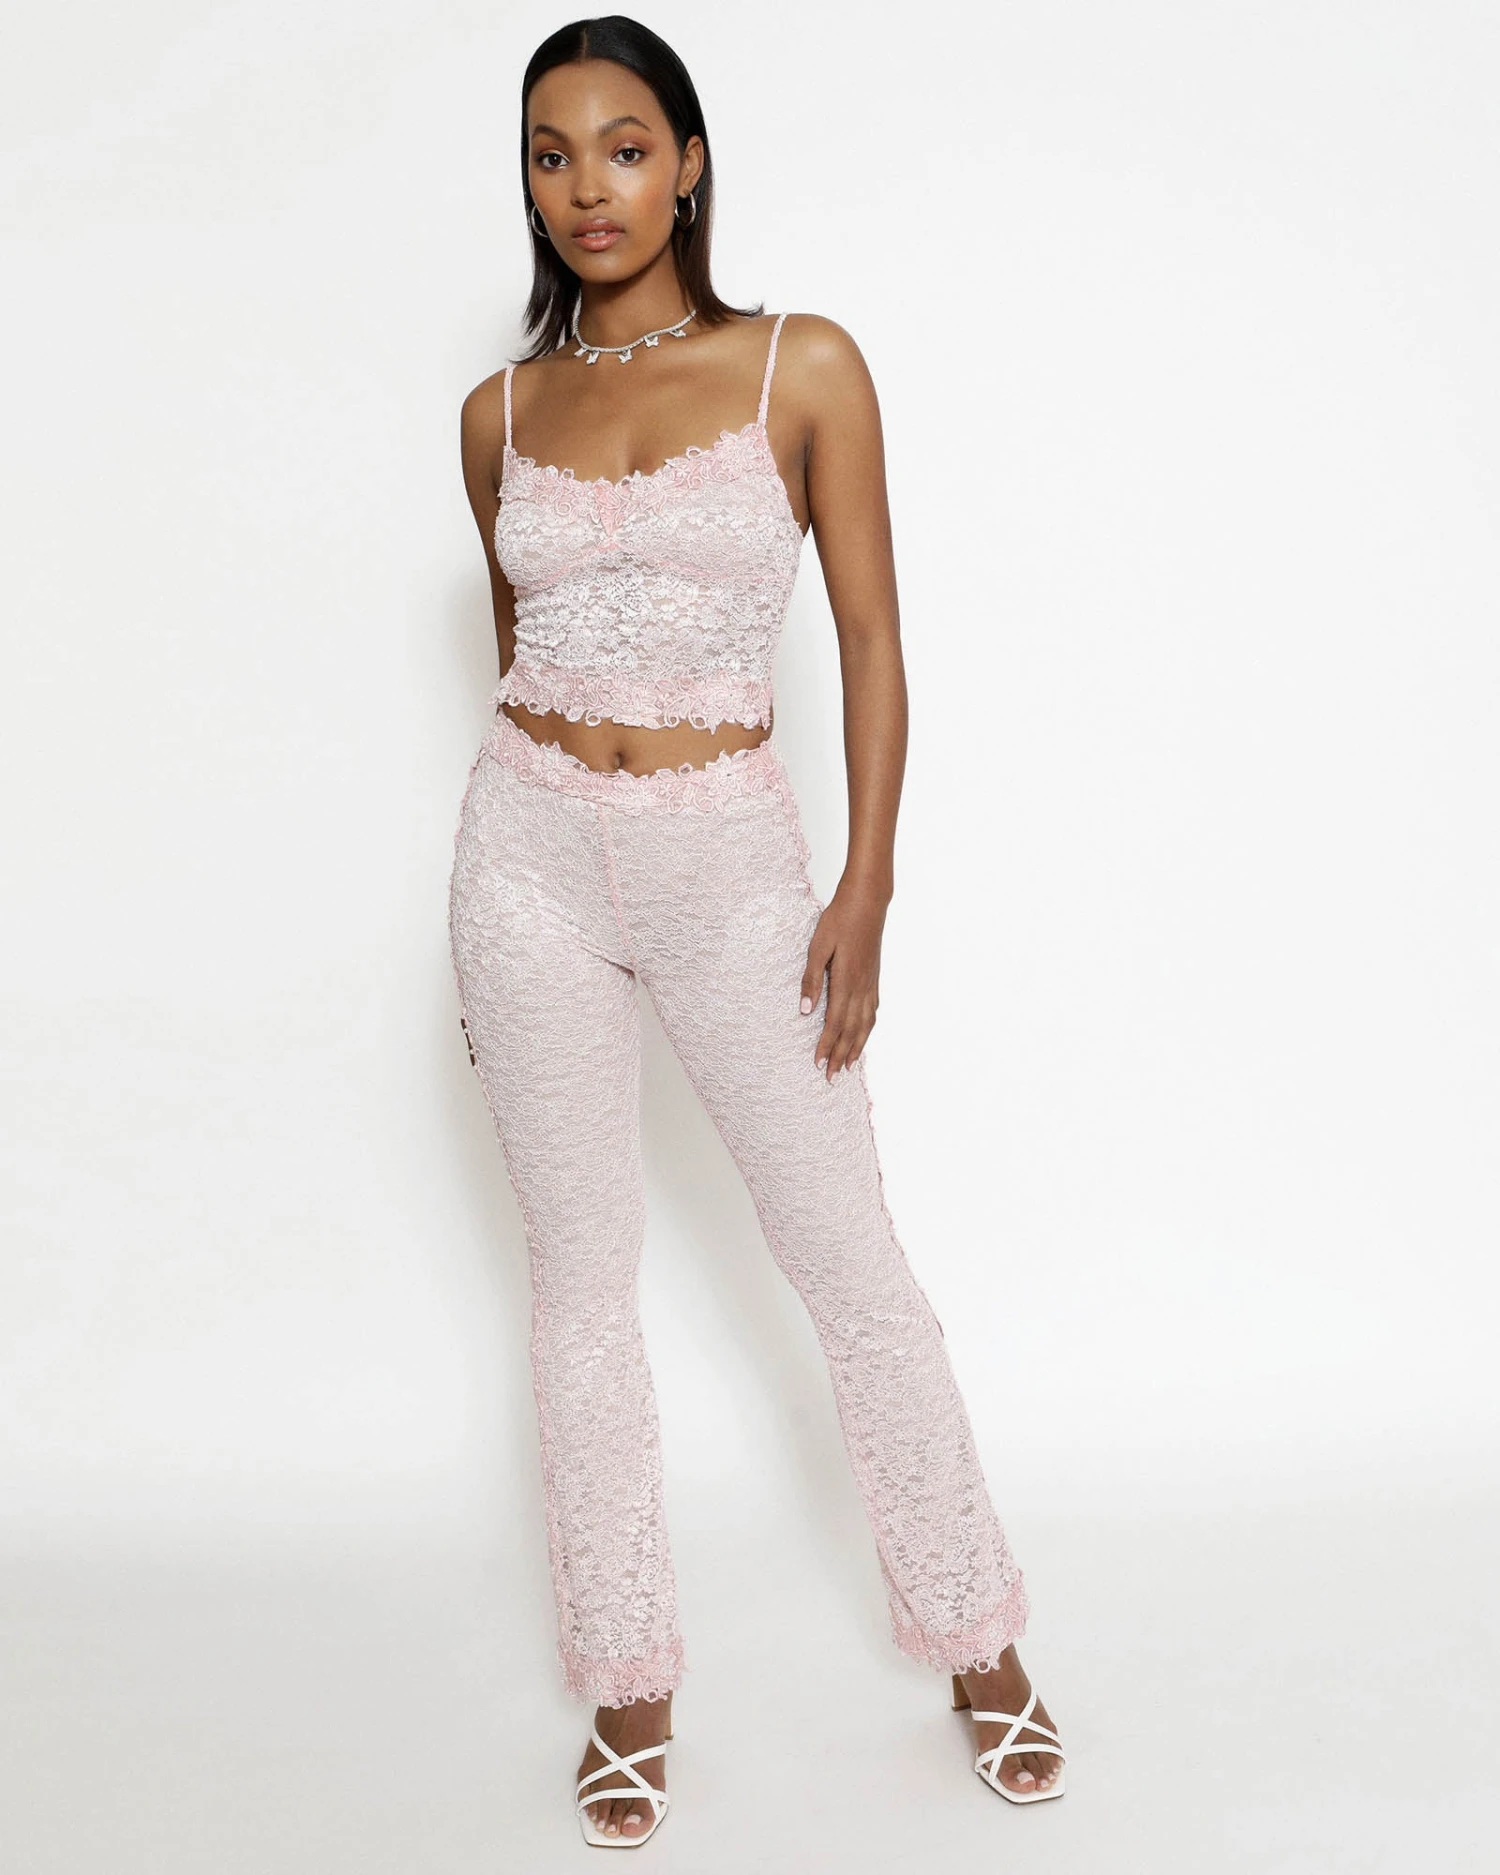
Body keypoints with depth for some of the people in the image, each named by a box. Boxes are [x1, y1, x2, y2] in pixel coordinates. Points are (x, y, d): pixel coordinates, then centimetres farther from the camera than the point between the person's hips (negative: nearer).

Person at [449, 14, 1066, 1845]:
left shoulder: (804, 367, -2)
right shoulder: (502, 413, 6)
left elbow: (871, 637, -2)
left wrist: (866, 891, -8)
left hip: (728, 864, -2)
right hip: (533, 851, 3)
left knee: (847, 1255, 4)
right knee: (583, 1271, 7)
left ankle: (978, 1640, 23)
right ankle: (629, 1686, 21)